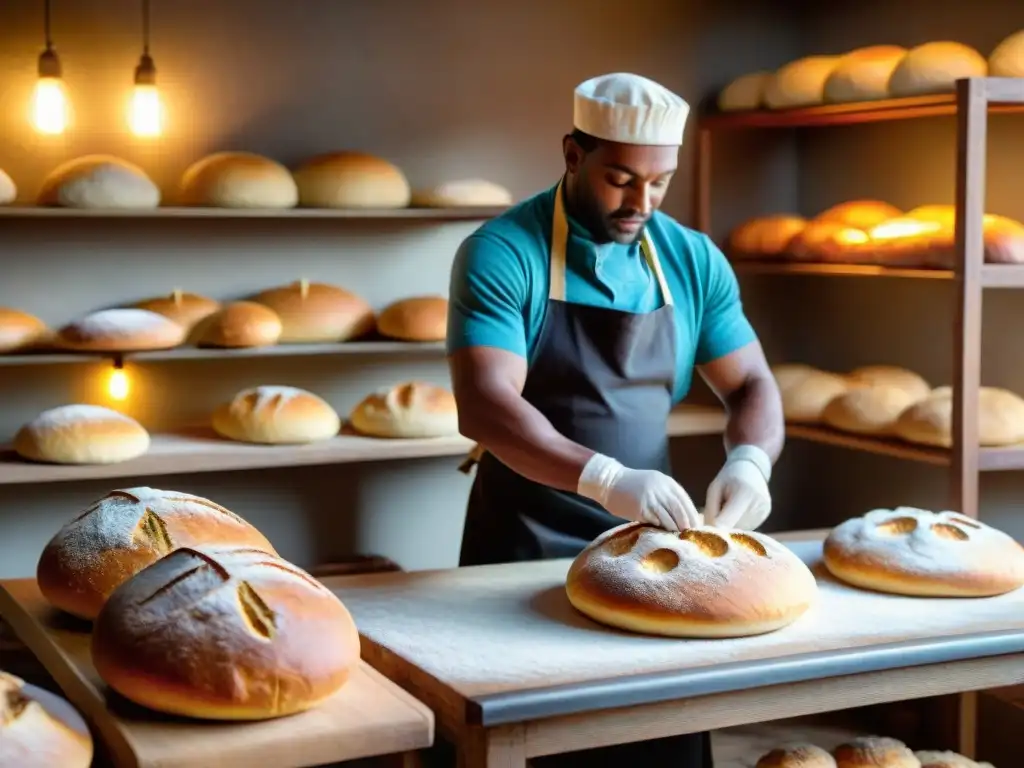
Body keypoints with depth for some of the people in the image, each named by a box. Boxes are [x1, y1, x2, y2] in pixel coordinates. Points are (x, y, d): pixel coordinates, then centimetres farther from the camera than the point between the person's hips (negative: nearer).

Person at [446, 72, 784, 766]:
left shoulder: (694, 260, 2)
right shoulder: (501, 254, -13)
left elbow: (752, 385, 4)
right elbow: (483, 405, -23)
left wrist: (749, 461, -19)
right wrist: (605, 479, -37)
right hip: (527, 546, -4)